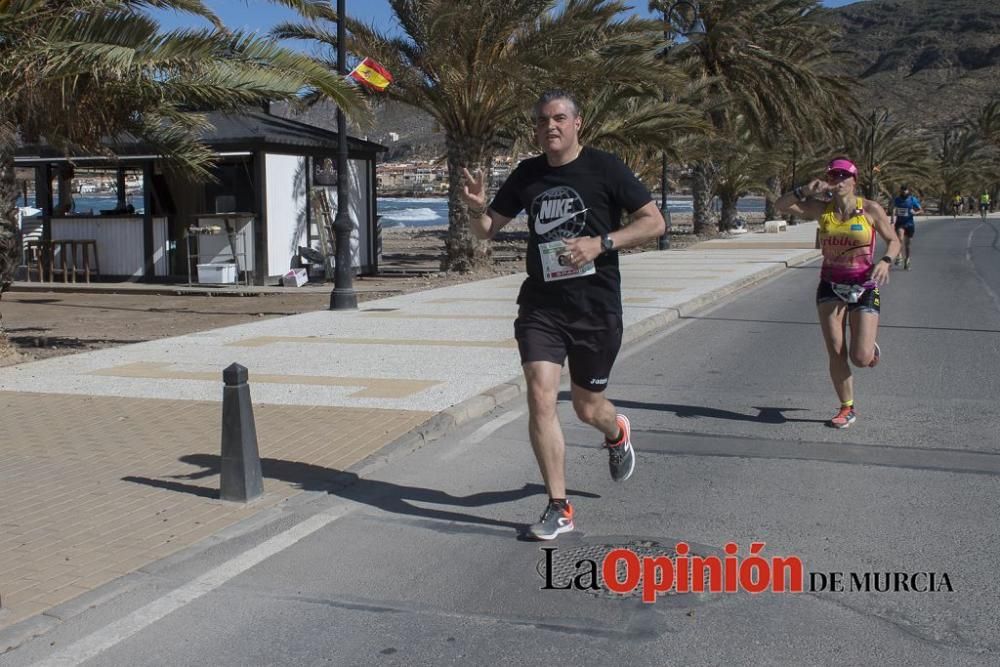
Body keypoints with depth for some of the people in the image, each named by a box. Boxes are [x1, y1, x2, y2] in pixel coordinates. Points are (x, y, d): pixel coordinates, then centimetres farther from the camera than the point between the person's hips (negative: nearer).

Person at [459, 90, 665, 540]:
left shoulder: (604, 168, -5)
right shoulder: (527, 175, 6)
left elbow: (654, 223, -6)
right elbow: (486, 230, 14)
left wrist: (601, 243, -20)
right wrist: (477, 207, -9)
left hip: (596, 306, -2)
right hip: (540, 305, 3)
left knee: (587, 408, 9)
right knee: (540, 397, -12)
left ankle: (617, 433, 48)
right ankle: (559, 508, -1)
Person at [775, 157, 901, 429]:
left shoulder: (871, 209, -4)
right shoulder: (822, 208, 1)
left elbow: (894, 240, 4)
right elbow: (780, 205, -1)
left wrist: (885, 261, -16)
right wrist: (806, 191, -16)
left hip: (864, 287, -2)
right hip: (831, 286, 2)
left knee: (860, 358, -8)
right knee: (836, 354, -2)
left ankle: (871, 346, 30)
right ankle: (847, 409, 15)